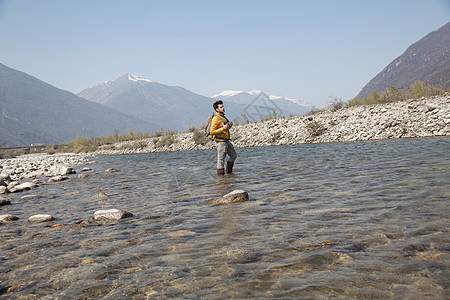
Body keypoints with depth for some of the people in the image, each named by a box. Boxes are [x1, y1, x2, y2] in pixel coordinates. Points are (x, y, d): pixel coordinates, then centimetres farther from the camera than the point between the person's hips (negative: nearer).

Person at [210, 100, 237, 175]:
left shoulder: (223, 117, 14)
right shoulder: (216, 119, -15)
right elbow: (212, 132, -21)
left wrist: (229, 125, 5)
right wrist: (223, 128, -24)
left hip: (226, 141, 10)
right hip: (220, 141, -10)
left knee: (233, 155, 17)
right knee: (221, 160, -2)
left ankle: (229, 171, 28)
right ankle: (220, 174, 7)